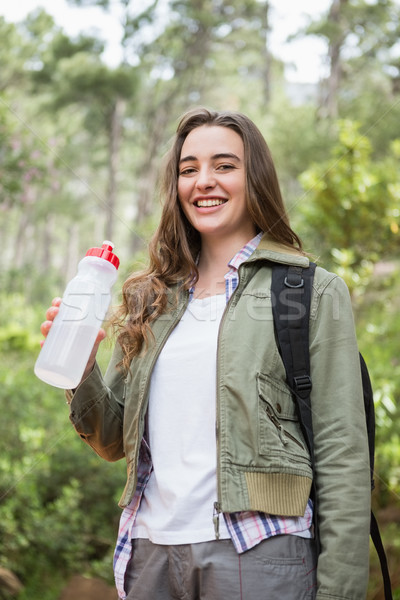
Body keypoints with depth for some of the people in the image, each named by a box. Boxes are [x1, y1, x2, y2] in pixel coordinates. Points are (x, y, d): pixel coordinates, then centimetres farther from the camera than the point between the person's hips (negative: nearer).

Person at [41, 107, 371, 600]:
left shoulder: (313, 293, -3)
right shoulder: (152, 299, 10)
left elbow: (342, 457, -6)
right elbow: (113, 442, 13)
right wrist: (80, 372, -5)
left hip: (257, 552, -4)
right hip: (151, 547, 4)